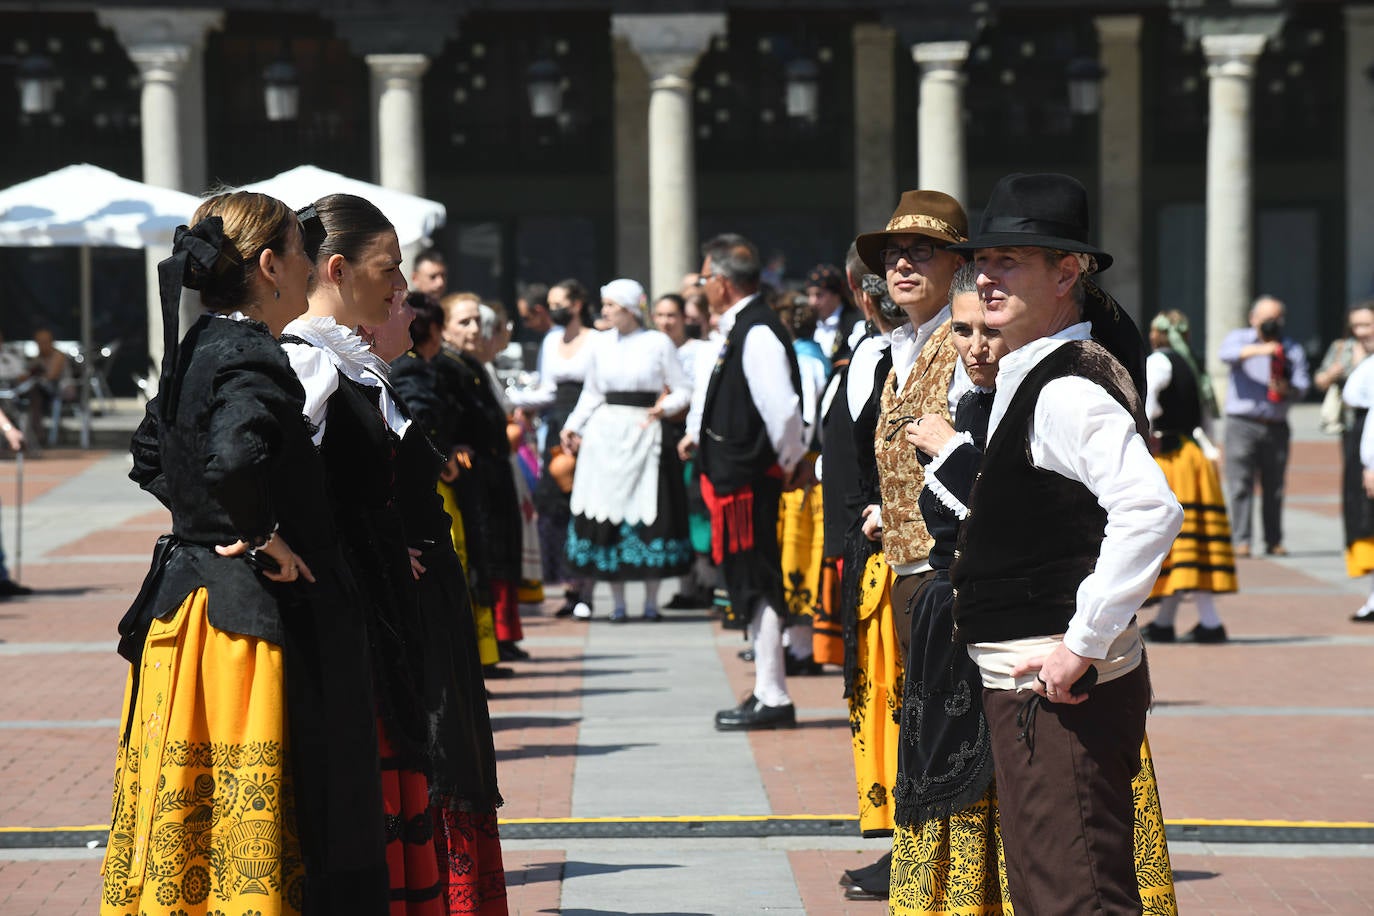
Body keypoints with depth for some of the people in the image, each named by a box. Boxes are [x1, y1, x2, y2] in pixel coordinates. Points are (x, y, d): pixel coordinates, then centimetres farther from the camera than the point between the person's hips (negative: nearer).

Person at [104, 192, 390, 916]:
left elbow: (150, 458, 25)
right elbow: (236, 458, -35)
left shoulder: (192, 352, 11)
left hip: (181, 599, 9)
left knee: (186, 822, 14)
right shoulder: (255, 360, -17)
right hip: (257, 610, -9)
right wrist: (263, 535, -20)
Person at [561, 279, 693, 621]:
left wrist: (665, 406, -18)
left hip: (643, 434, -3)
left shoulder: (658, 343, -2)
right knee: (607, 509, 1)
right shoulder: (601, 344, 9)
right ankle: (617, 602, 9)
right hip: (605, 434, 3)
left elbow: (683, 390, 0)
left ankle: (651, 601, 8)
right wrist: (573, 426, 8)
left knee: (648, 510, -2)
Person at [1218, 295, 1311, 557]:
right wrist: (1258, 350, -29)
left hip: (1276, 426, 2)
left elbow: (1302, 385, 2)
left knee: (1274, 487, 3)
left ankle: (1274, 541, 10)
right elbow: (1226, 353, -15)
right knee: (1240, 484, -9)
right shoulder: (1240, 338, 9)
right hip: (1242, 424, -2)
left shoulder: (1292, 349, 14)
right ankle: (1241, 541, -11)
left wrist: (1287, 389, -21)